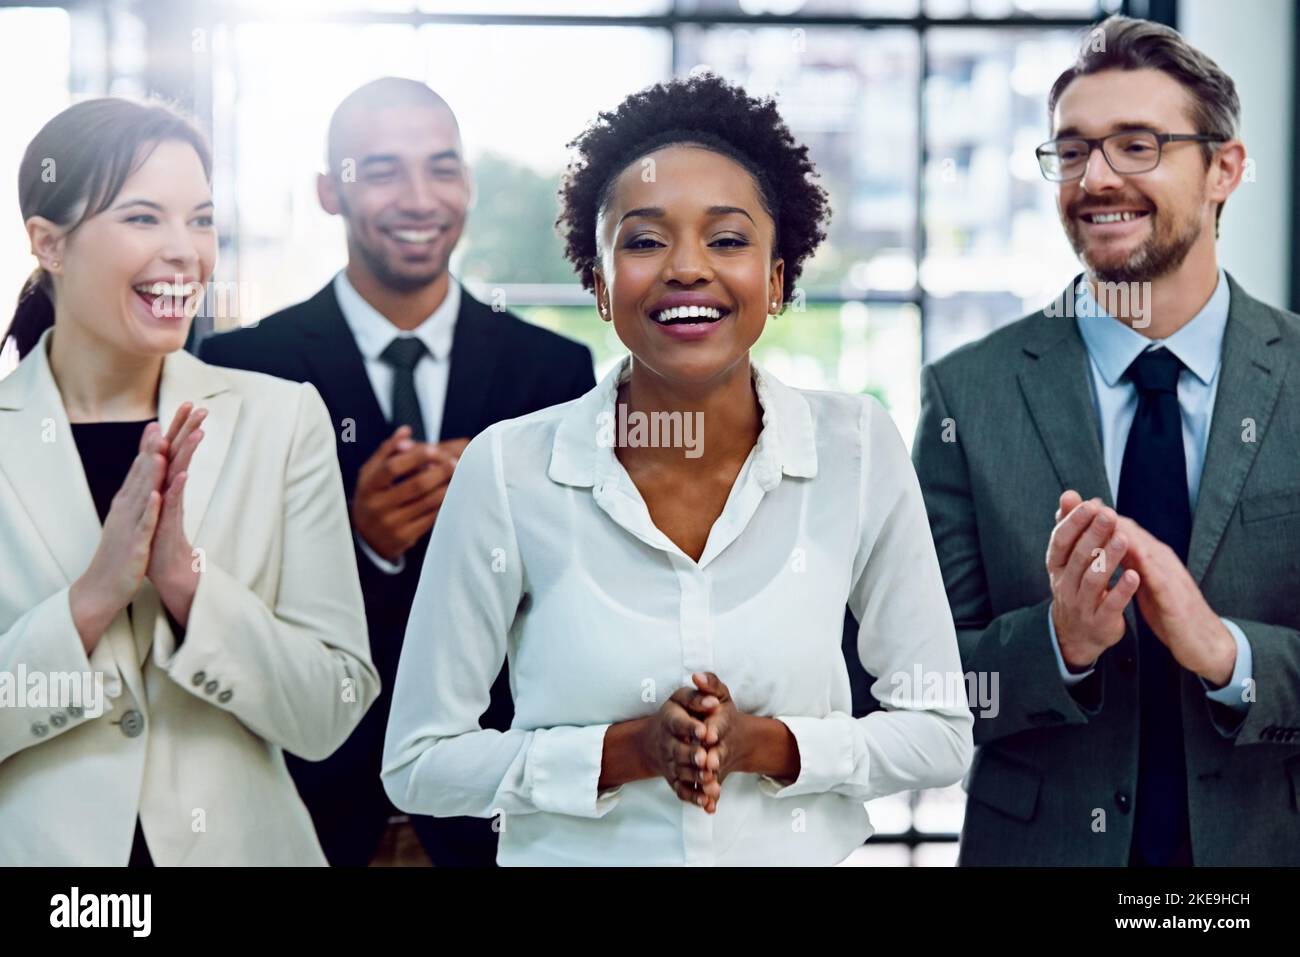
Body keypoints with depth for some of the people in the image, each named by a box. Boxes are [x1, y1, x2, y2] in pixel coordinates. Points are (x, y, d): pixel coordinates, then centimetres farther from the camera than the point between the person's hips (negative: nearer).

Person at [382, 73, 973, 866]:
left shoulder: (858, 449, -11)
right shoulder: (508, 470, -14)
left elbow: (940, 734, -5)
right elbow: (419, 763, -10)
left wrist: (765, 745, -20)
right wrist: (632, 748, -21)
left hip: (801, 852, 1)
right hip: (576, 855, -1)